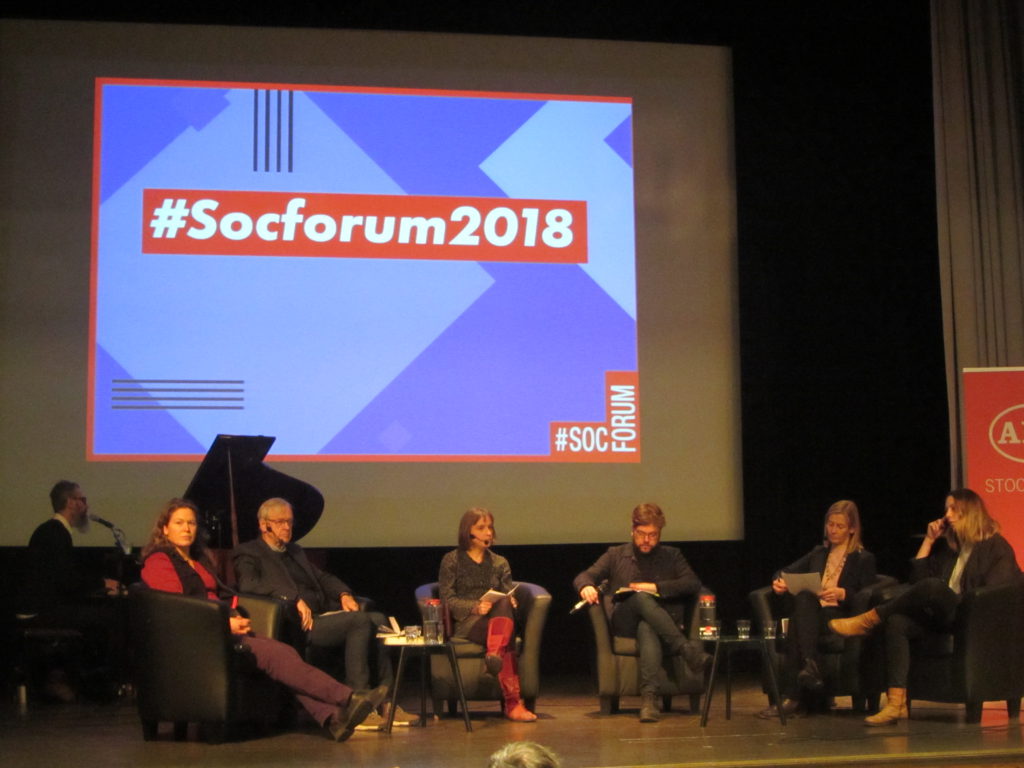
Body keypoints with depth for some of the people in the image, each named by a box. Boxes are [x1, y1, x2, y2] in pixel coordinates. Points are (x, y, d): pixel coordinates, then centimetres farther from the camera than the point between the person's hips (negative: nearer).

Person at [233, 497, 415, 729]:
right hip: (300, 624, -8)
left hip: (325, 616, 8)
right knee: (360, 621, -27)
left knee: (378, 619, -15)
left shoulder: (295, 551, 30)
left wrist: (344, 594, 8)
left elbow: (322, 577, 30)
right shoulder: (248, 553, 4)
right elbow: (249, 584, -15)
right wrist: (295, 599, -23)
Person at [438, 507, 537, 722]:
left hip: (500, 619, 3)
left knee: (504, 605, -37)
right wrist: (475, 607, -19)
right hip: (467, 623, -3)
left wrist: (511, 601, -12)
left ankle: (494, 656, -56)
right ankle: (513, 702, -51)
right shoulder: (451, 561, 9)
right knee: (506, 641, -36)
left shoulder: (500, 563, 23)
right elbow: (447, 599, -1)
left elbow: (510, 596, 14)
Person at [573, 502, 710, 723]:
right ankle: (687, 649, -47)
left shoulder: (672, 556, 20)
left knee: (647, 629, -40)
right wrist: (586, 587, -14)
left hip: (664, 620, 0)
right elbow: (583, 576, 12)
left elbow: (693, 584, 4)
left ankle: (648, 697, -55)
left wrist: (656, 587, -7)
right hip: (623, 623, 0)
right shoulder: (616, 555, 21)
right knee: (641, 598, -36)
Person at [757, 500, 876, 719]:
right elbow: (787, 571, 22)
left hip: (841, 618, -4)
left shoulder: (864, 559, 12)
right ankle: (811, 666, -49)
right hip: (810, 617, 4)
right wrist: (779, 581, -2)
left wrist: (842, 594, -19)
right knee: (802, 599, -35)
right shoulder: (818, 554, 28)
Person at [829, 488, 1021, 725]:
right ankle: (896, 702, -37)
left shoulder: (996, 547, 5)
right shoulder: (947, 546, 24)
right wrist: (928, 541, 13)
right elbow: (916, 579, 16)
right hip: (943, 618, 6)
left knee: (932, 586, -34)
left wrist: (961, 604, -14)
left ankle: (868, 619, -22)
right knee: (897, 622, -26)